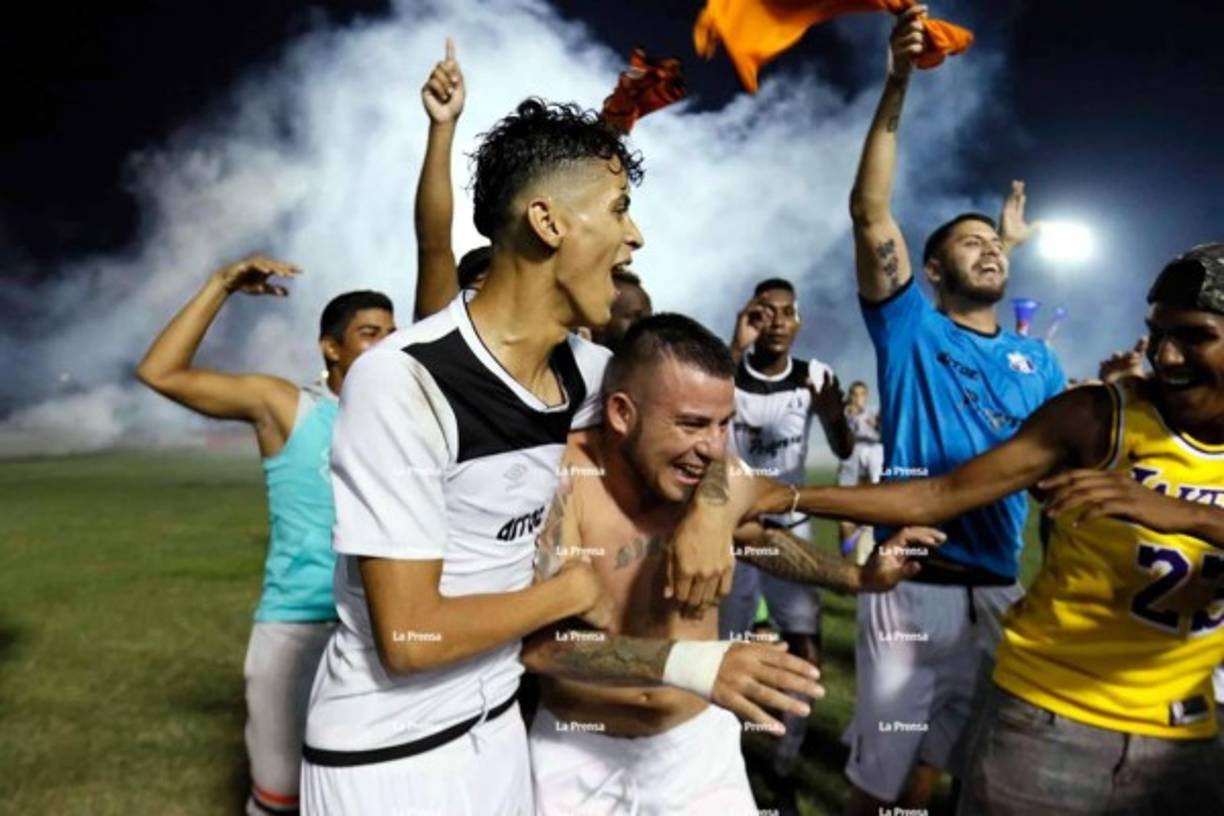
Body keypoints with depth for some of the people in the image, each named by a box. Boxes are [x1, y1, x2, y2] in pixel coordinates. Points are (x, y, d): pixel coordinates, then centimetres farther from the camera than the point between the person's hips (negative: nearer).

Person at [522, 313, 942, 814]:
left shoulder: (730, 482, -11)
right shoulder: (563, 477, -26)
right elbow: (535, 638, -34)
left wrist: (858, 577, 6)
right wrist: (687, 662, -44)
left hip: (698, 742, 3)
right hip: (579, 752, -3)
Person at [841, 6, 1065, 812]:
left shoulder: (1037, 359, 14)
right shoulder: (909, 329, 0)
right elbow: (870, 211, -11)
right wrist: (898, 85, -16)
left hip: (998, 590, 4)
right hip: (912, 585, -4)